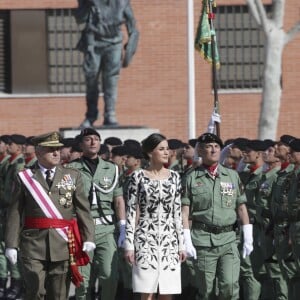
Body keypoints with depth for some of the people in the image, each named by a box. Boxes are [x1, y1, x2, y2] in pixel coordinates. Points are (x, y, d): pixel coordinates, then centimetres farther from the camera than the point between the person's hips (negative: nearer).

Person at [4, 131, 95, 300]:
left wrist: (88, 238, -7)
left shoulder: (73, 176, 11)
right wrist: (11, 245, -4)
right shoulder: (24, 178, 6)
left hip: (63, 244, 2)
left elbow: (83, 209, 5)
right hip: (34, 246, -2)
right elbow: (15, 214, 3)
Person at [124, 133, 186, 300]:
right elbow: (132, 212, 0)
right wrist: (129, 244, -5)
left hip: (169, 240, 3)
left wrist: (181, 244, 8)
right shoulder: (139, 177, 0)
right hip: (145, 240, -3)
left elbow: (177, 213, 11)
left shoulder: (174, 177, 9)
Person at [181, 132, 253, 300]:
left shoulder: (232, 176, 11)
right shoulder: (192, 178, 4)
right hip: (202, 240, -1)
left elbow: (241, 207, 11)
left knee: (230, 286, -14)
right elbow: (185, 212, 1)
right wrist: (187, 241, -8)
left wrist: (248, 238, 5)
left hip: (228, 240, 1)